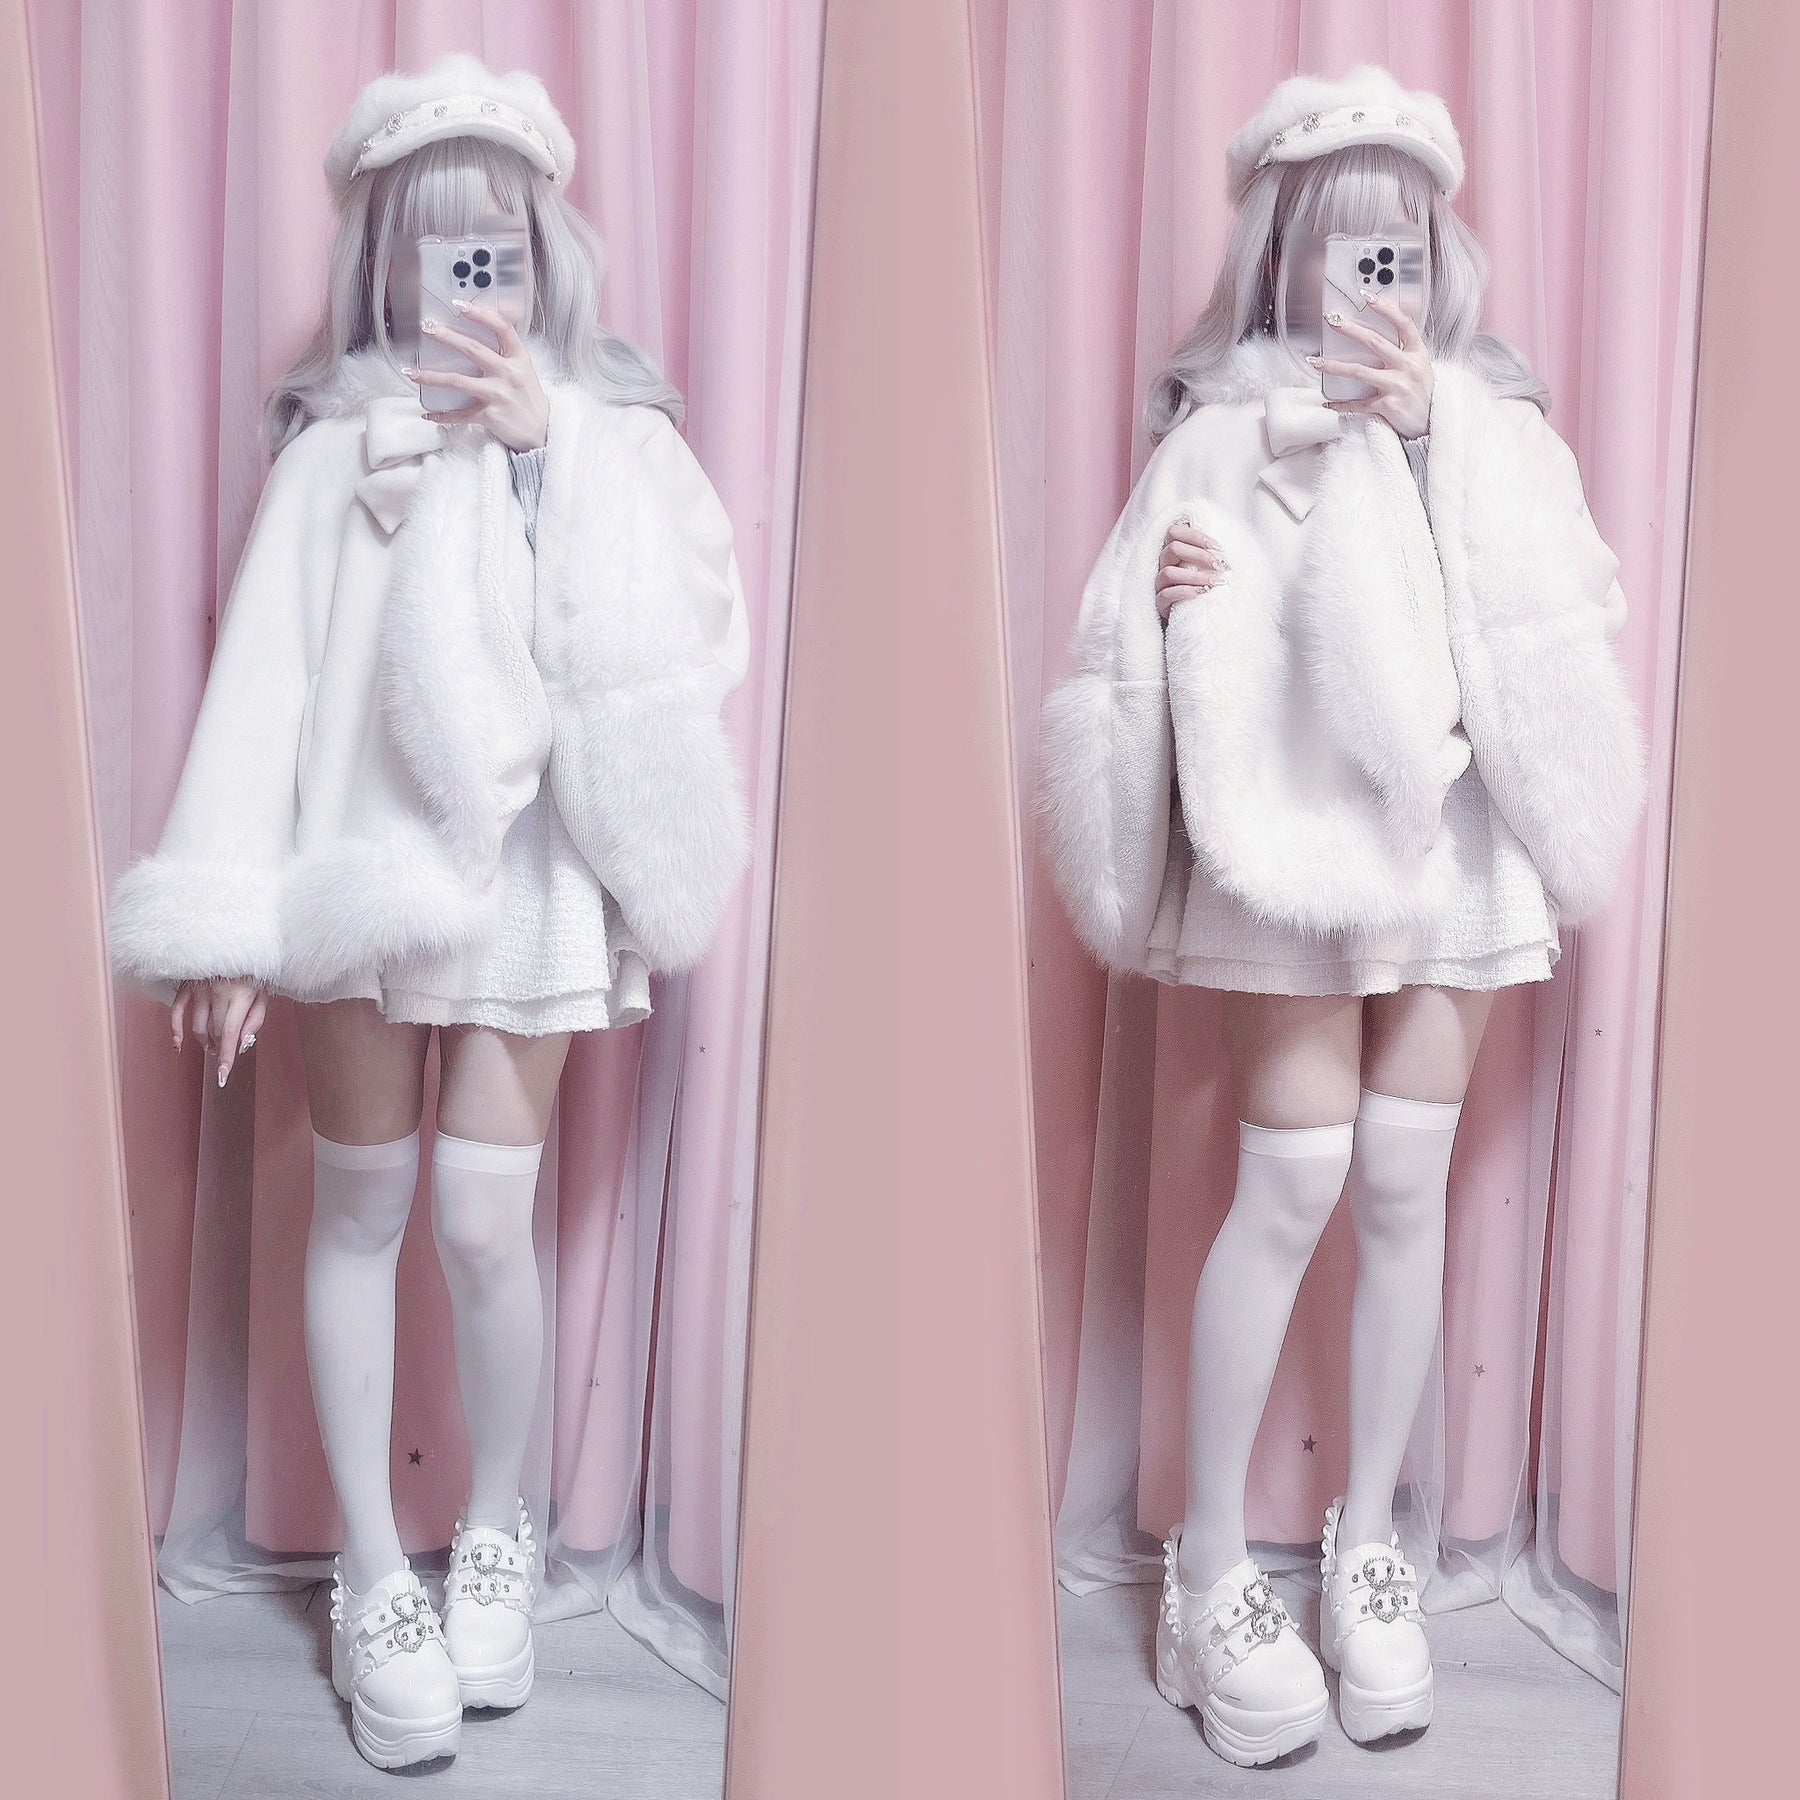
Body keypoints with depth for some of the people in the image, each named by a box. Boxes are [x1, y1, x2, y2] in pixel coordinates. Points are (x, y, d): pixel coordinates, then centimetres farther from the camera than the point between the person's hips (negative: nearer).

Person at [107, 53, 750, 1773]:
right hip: (363, 863, 1)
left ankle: (495, 1536, 25)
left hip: (528, 875, 0)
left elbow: (655, 647, -10)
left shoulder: (605, 429, 3)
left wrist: (549, 451, -16)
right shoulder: (335, 436, 2)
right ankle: (372, 1578, 23)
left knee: (485, 1225, 0)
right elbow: (265, 671, -4)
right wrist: (223, 908, -10)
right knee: (359, 1218, 7)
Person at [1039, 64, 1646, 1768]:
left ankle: (1365, 1544, 19)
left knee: (1405, 1182, 3)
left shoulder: (1487, 420, 8)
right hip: (1291, 828, -2)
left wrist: (1436, 446, -14)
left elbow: (1551, 607, -6)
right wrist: (1175, 598, -21)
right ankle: (1209, 1570, 8)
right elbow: (1152, 651, 0)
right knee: (1295, 1184, -6)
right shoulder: (1225, 424, 2)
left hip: (1452, 832, 3)